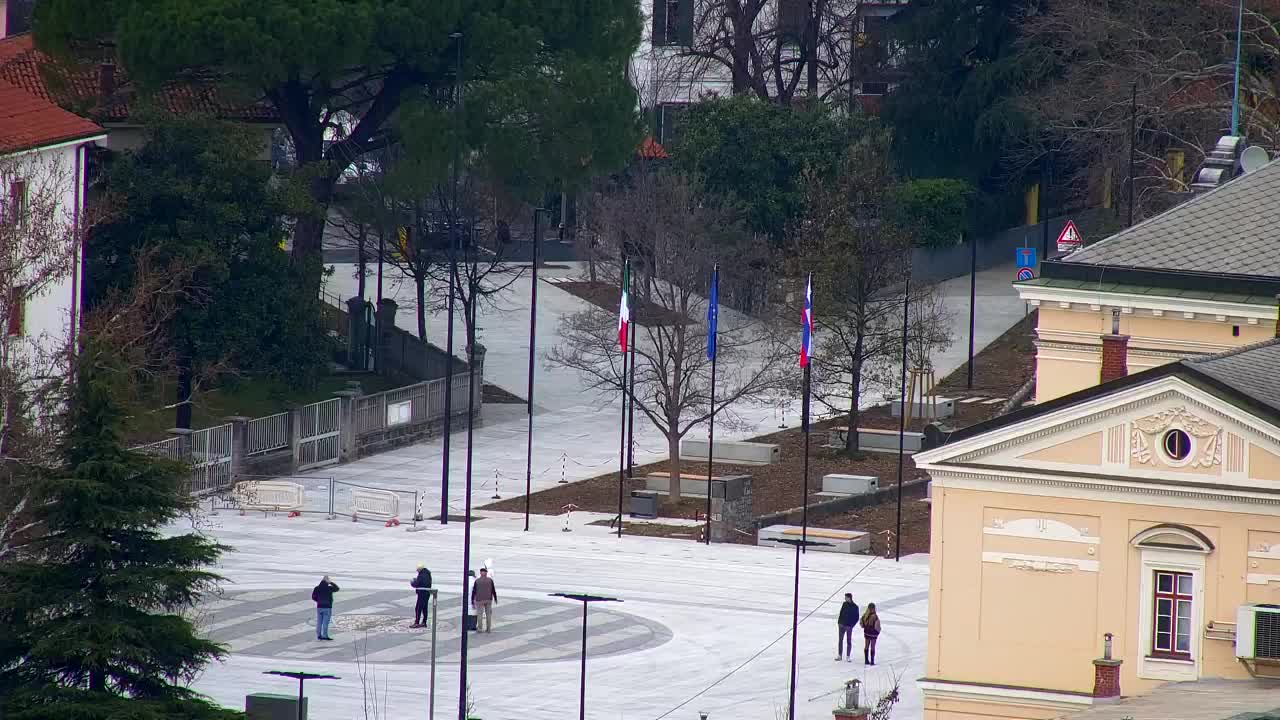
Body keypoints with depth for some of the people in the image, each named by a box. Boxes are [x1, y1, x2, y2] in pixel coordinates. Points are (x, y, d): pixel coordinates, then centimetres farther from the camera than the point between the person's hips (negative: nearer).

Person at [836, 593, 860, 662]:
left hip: (849, 627, -4)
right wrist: (839, 622, 2)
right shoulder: (845, 604, 3)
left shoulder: (855, 607, -10)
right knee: (840, 640, 8)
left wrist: (851, 625, -15)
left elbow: (856, 618, -8)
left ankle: (848, 657, 9)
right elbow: (841, 613, 11)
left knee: (849, 641, 2)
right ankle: (839, 655, 17)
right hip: (842, 625, 4)